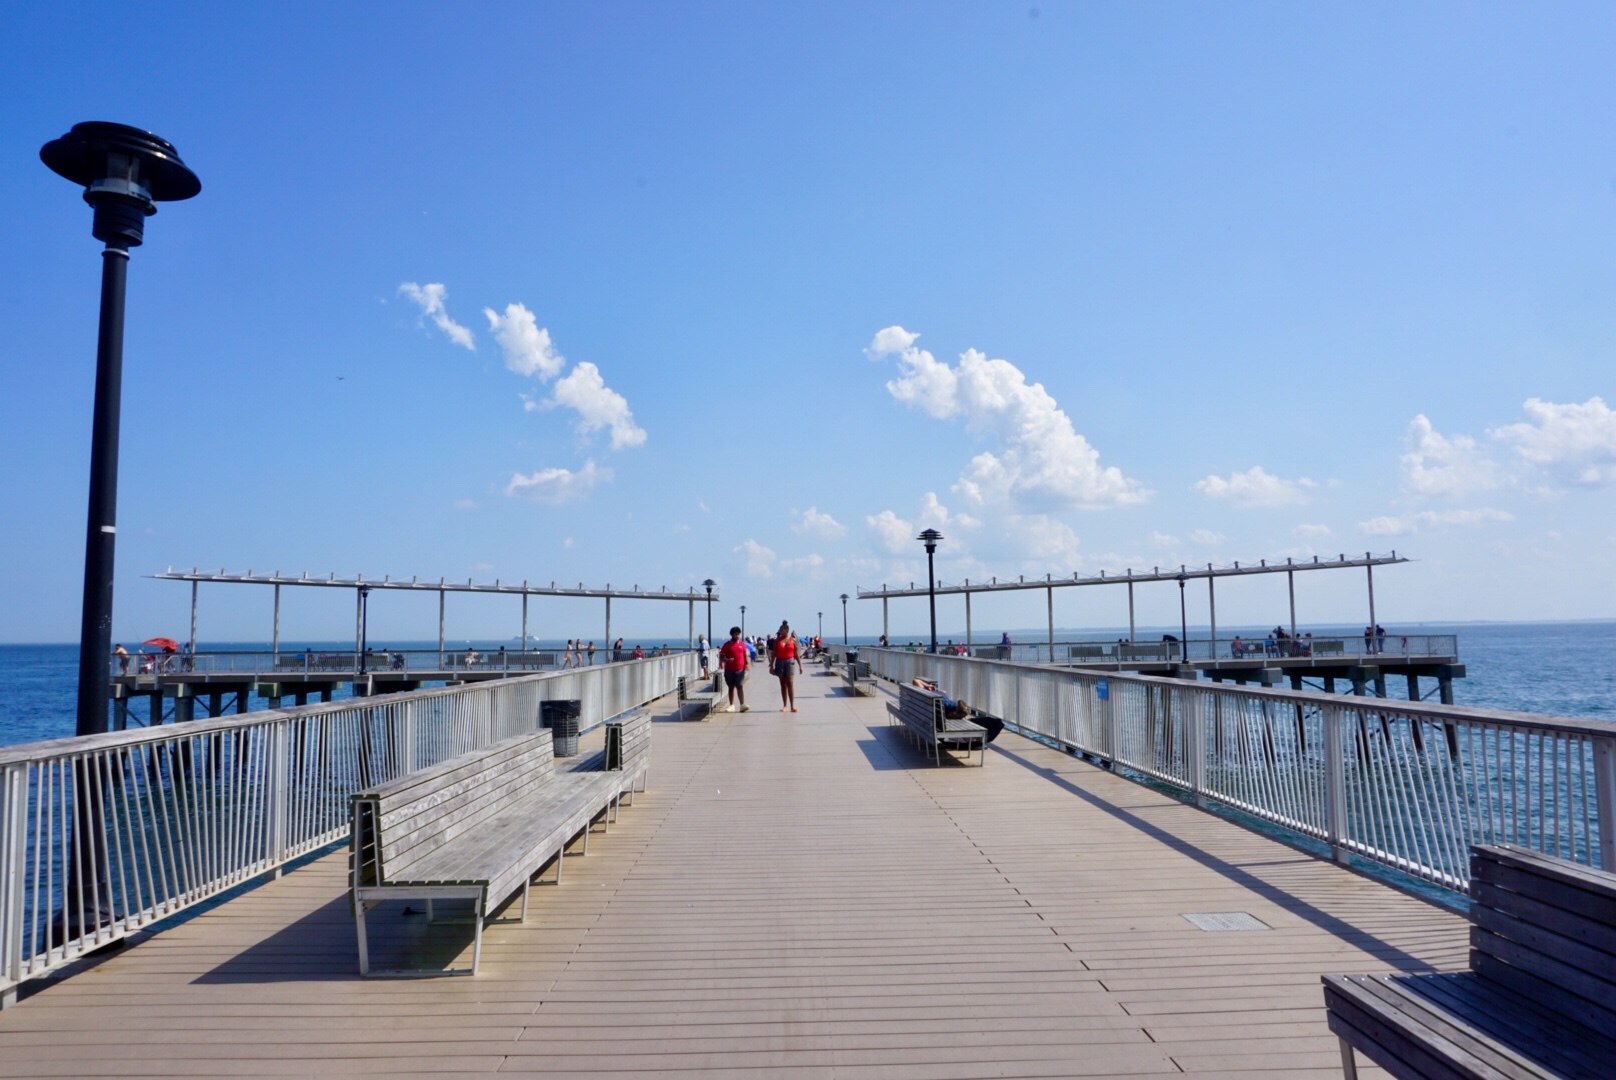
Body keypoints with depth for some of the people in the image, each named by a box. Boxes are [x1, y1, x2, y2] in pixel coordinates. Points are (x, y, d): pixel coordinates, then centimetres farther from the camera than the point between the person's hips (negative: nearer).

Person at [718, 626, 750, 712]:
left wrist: (746, 664, 2)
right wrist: (727, 660, -22)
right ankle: (732, 705, 15)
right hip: (729, 670, 0)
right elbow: (721, 656, -2)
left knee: (740, 686, -7)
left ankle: (742, 705, -14)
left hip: (740, 669, 0)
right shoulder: (727, 645, 0)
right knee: (731, 687, 8)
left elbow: (745, 655, 13)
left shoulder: (742, 644, 7)